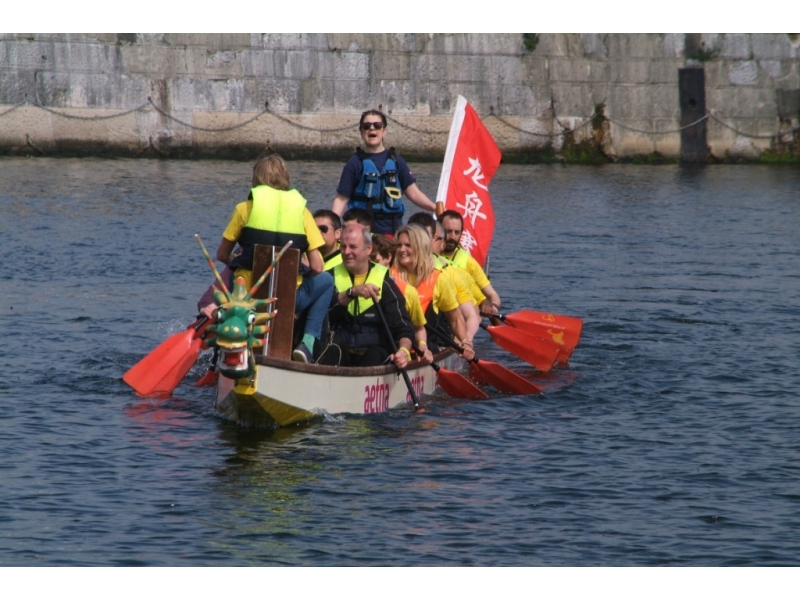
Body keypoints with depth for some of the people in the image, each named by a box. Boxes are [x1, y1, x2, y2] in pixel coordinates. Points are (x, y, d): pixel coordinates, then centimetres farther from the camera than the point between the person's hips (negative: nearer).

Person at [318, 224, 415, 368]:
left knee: (375, 356, -34)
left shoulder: (383, 281, 6)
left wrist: (404, 350, -23)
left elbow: (402, 326, -1)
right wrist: (352, 292, -28)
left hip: (374, 349, 0)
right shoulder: (332, 276, 10)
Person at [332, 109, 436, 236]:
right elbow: (341, 199, -2)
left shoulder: (395, 160, 9)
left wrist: (435, 208, -2)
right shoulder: (356, 163, 2)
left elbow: (414, 193, 10)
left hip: (392, 230, 2)